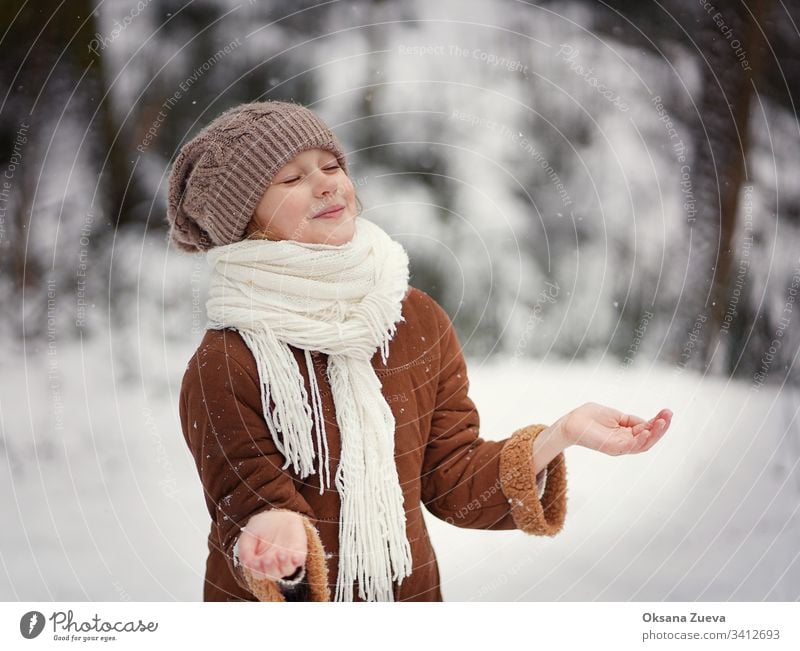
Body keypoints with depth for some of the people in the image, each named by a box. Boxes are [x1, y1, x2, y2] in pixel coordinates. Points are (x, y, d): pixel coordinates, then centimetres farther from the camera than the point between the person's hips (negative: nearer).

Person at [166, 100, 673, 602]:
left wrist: (561, 435, -17)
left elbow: (454, 484, -3)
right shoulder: (225, 367, -20)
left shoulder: (418, 320, -6)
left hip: (411, 593, 5)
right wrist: (279, 538, -40)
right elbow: (252, 510, -18)